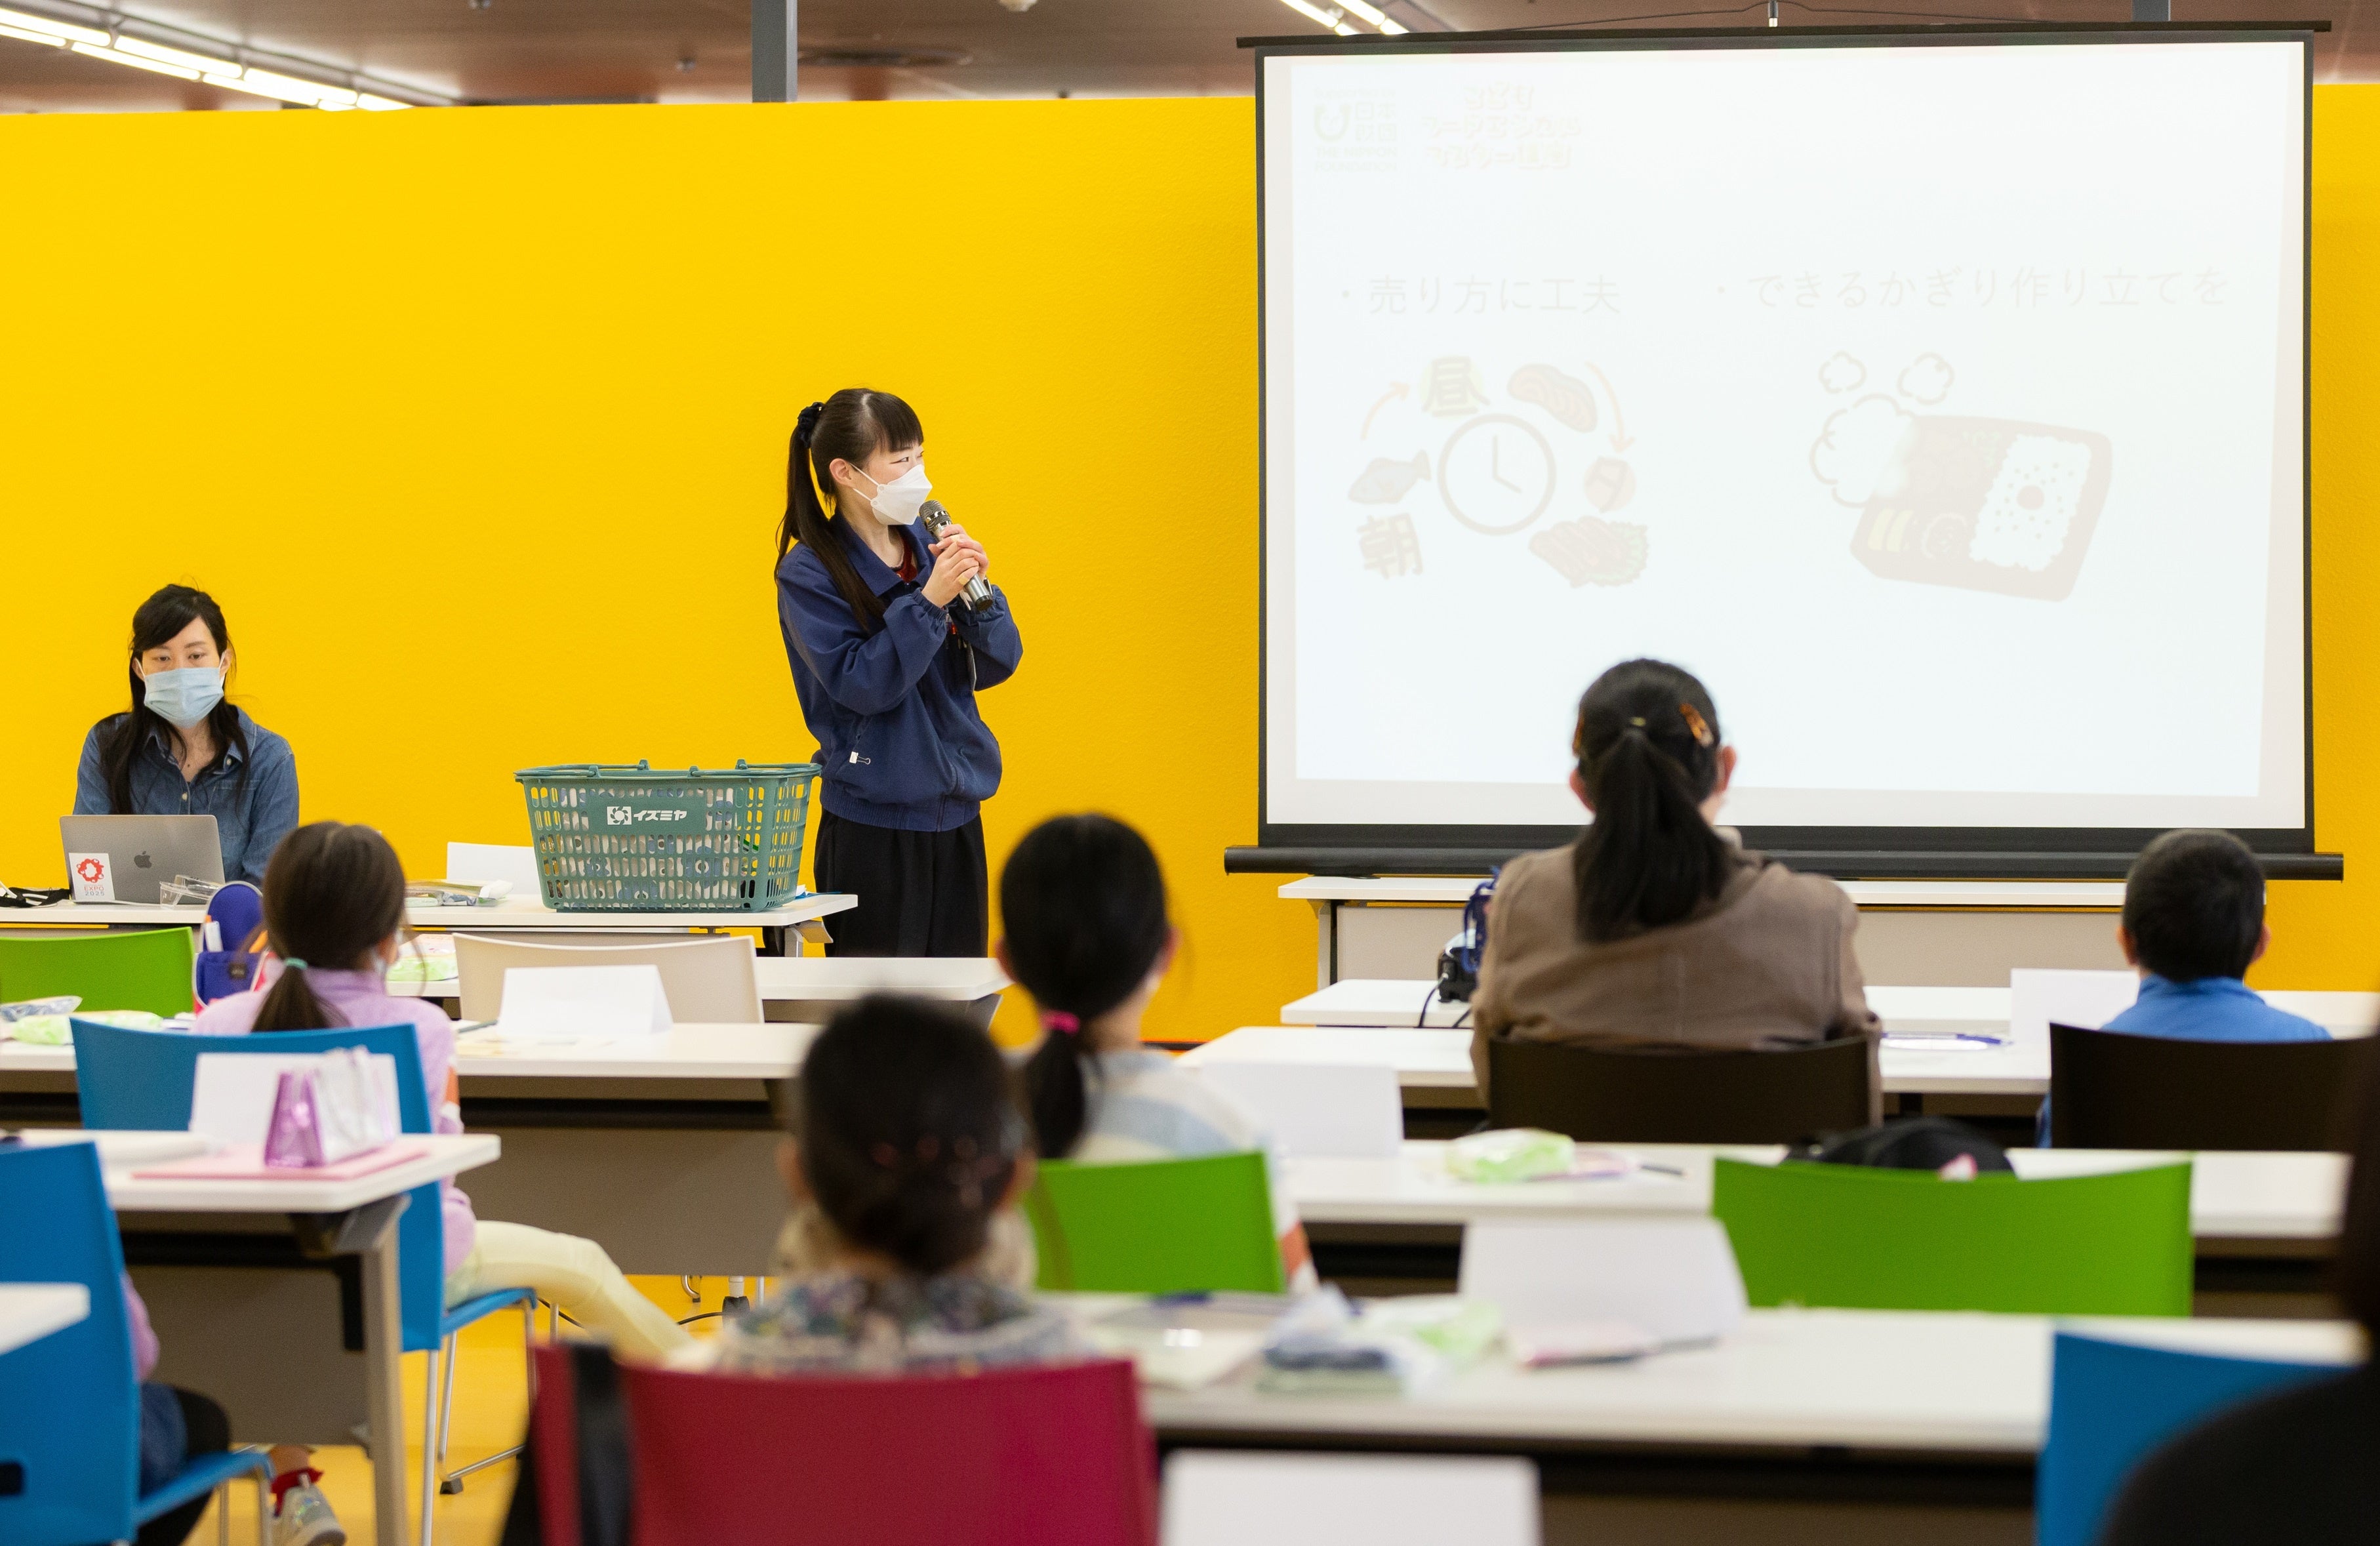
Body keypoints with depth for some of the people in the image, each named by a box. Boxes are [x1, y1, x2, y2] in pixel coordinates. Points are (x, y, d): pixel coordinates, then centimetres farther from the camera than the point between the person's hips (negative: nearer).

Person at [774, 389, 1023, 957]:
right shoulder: (809, 574, -8)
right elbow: (863, 684, -17)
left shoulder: (927, 546, 6)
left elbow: (996, 666, 5)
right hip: (874, 821, -5)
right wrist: (928, 601, -22)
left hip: (955, 814, 5)